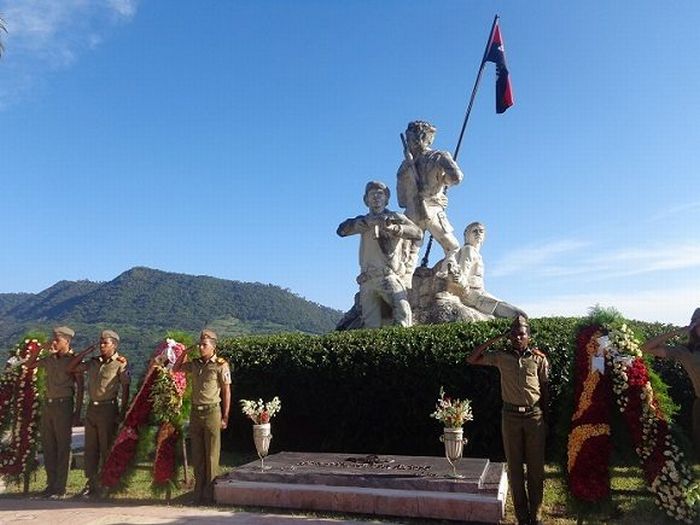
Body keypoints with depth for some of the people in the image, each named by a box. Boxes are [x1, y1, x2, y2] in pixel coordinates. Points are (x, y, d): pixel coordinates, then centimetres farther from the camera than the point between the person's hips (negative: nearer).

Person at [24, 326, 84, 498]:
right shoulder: (49, 359, 11)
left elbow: (80, 387, -7)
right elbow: (29, 364, 22)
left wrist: (78, 412, -10)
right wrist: (39, 349, 6)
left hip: (64, 404, -6)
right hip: (48, 403, 6)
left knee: (63, 447, -2)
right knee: (48, 447, 10)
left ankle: (60, 489, 3)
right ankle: (51, 484, 19)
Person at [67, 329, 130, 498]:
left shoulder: (120, 363, -6)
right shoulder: (93, 362, 10)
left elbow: (125, 390, -7)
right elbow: (71, 368, 15)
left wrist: (123, 413, -10)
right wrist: (85, 352, 5)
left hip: (108, 409, -6)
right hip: (91, 408, 6)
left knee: (106, 449, 1)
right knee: (90, 448, 10)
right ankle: (91, 484, 19)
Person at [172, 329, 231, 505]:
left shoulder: (221, 365, -7)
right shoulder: (195, 364, 9)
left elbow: (226, 392, -5)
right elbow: (176, 368, 22)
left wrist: (225, 416, -8)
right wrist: (185, 351, 8)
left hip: (211, 411, -5)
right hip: (195, 412, 6)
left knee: (211, 455, 0)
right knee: (197, 454, 10)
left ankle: (210, 493, 7)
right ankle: (199, 492, 19)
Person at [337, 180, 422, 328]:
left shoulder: (395, 217, 13)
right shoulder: (364, 221, 19)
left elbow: (417, 233, -3)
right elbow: (342, 230, 0)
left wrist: (394, 228, -20)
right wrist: (368, 222, -15)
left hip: (390, 275, -3)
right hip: (367, 279, 3)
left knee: (402, 310, -25)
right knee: (371, 325, -1)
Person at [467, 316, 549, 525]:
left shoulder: (539, 358, 0)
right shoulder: (501, 357, 1)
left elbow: (545, 389, 5)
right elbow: (471, 359, -4)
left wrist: (545, 418, 5)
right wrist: (495, 339, -6)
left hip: (534, 415, -1)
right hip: (510, 416, 1)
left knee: (536, 465, 5)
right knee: (514, 465, 6)